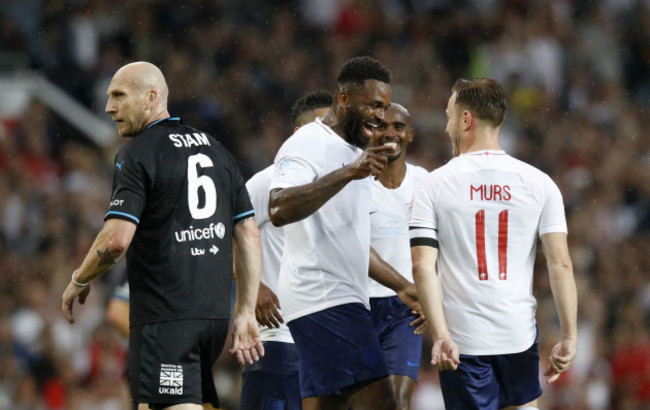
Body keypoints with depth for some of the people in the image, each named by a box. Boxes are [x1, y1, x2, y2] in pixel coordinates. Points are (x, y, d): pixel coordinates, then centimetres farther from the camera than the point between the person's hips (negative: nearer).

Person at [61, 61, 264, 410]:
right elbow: (249, 235, 12)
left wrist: (79, 281, -1)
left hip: (164, 317, -8)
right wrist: (245, 313, 14)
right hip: (214, 314, 8)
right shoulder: (216, 150, 14)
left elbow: (116, 239, -19)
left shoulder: (137, 154, -8)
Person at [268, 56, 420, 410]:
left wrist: (402, 287, 29)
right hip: (323, 297, -10)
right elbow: (278, 210, -27)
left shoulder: (353, 153, 22)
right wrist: (348, 173, -31)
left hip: (345, 299, 10)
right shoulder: (307, 145, -9)